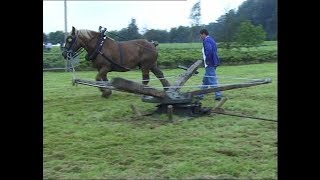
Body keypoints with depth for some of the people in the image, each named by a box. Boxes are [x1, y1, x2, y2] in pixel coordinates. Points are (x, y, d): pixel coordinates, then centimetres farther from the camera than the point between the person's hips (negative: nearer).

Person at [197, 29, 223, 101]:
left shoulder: (206, 41, -14)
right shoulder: (211, 40, 18)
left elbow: (209, 50, -31)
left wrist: (207, 60, -21)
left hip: (210, 64, -11)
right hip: (213, 63, 11)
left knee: (212, 80, -8)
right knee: (205, 80, 17)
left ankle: (218, 95, -7)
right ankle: (201, 95, 26)